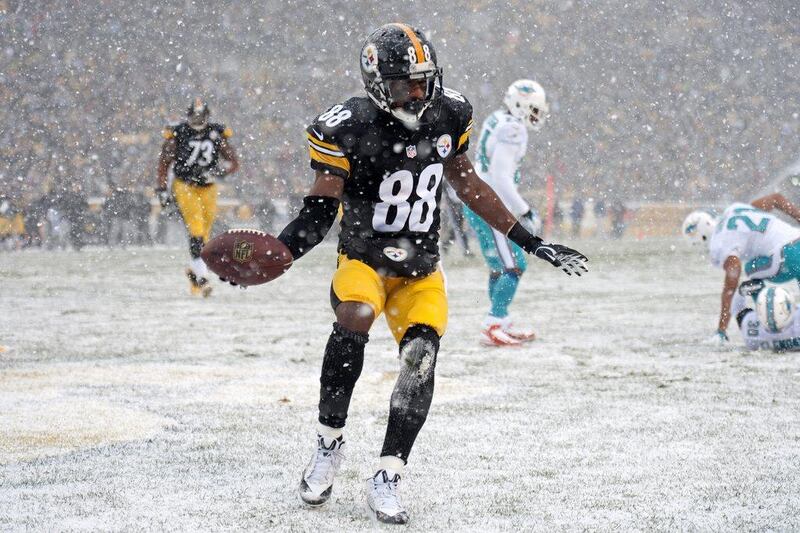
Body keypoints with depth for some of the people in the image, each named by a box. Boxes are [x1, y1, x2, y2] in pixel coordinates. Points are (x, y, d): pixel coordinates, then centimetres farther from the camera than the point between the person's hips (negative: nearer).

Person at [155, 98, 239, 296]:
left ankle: (193, 271, 32)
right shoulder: (178, 134, -7)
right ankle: (202, 278, -19)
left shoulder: (217, 134, -2)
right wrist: (161, 189, -1)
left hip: (207, 189, 3)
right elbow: (164, 162, 3)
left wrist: (217, 173, -19)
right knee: (196, 231, -17)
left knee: (204, 235, 10)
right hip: (184, 186, -3)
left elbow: (234, 163, 0)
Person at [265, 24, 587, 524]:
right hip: (362, 259, -4)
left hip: (422, 270, 4)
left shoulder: (448, 115, -3)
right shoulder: (348, 128, -16)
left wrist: (530, 242, 12)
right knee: (354, 321, -33)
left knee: (421, 354, -18)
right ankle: (330, 443, -13)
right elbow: (319, 212, -12)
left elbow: (467, 183, 11)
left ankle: (387, 478, -7)